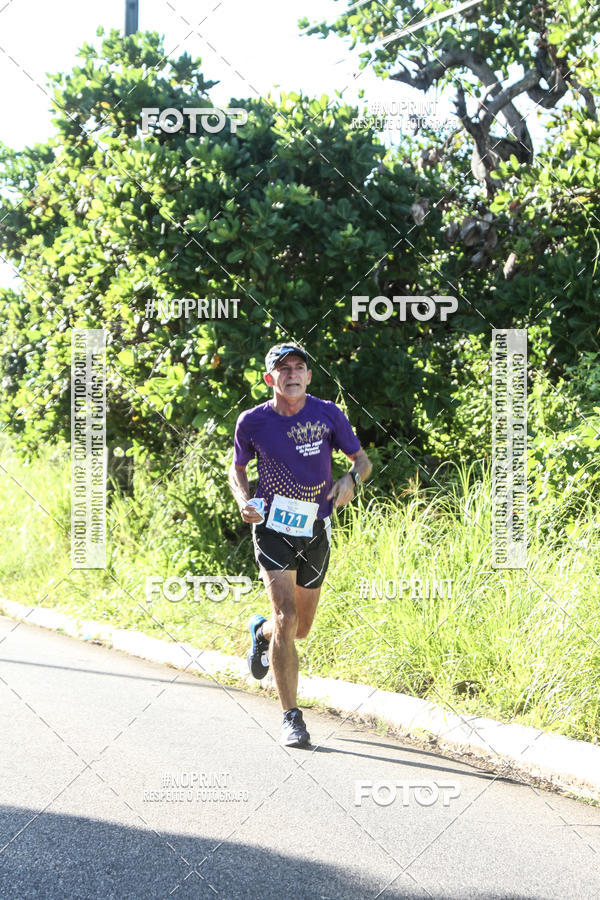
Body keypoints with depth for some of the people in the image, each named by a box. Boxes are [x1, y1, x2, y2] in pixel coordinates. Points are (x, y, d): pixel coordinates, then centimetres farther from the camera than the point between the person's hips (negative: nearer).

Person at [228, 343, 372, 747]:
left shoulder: (328, 414, -7)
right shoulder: (253, 421, -7)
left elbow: (363, 460, 4)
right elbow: (237, 468, 10)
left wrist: (351, 479, -19)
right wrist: (243, 501, -10)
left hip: (315, 530, 2)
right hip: (273, 527, -2)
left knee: (301, 627, 14)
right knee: (286, 617, -18)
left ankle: (261, 632, 51)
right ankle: (291, 717, -9)